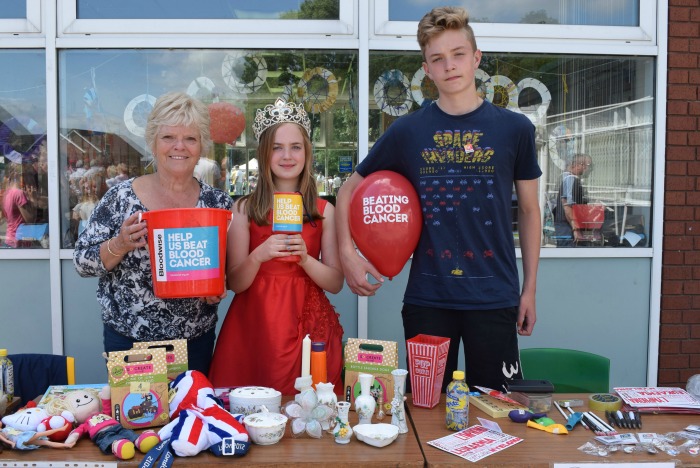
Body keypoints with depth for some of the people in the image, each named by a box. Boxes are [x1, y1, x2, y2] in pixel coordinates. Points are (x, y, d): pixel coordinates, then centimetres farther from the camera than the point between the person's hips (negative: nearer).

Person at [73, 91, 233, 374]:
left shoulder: (218, 202, -3)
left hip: (196, 341, 2)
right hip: (128, 340, -1)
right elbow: (82, 261, -4)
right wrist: (120, 246, -22)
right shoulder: (121, 197, -7)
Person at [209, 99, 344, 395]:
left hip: (307, 322, 1)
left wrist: (305, 258, -14)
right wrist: (258, 256, -19)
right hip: (255, 323, 0)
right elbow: (235, 284, -1)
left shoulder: (323, 211, 5)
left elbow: (336, 283, 3)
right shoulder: (244, 209, 3)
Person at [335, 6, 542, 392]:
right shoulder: (407, 131, 1)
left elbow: (529, 209, 9)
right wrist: (347, 254, -4)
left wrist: (529, 288, 7)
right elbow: (349, 190, 10)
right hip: (426, 298, 0)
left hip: (495, 298, 0)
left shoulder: (514, 129, 1)